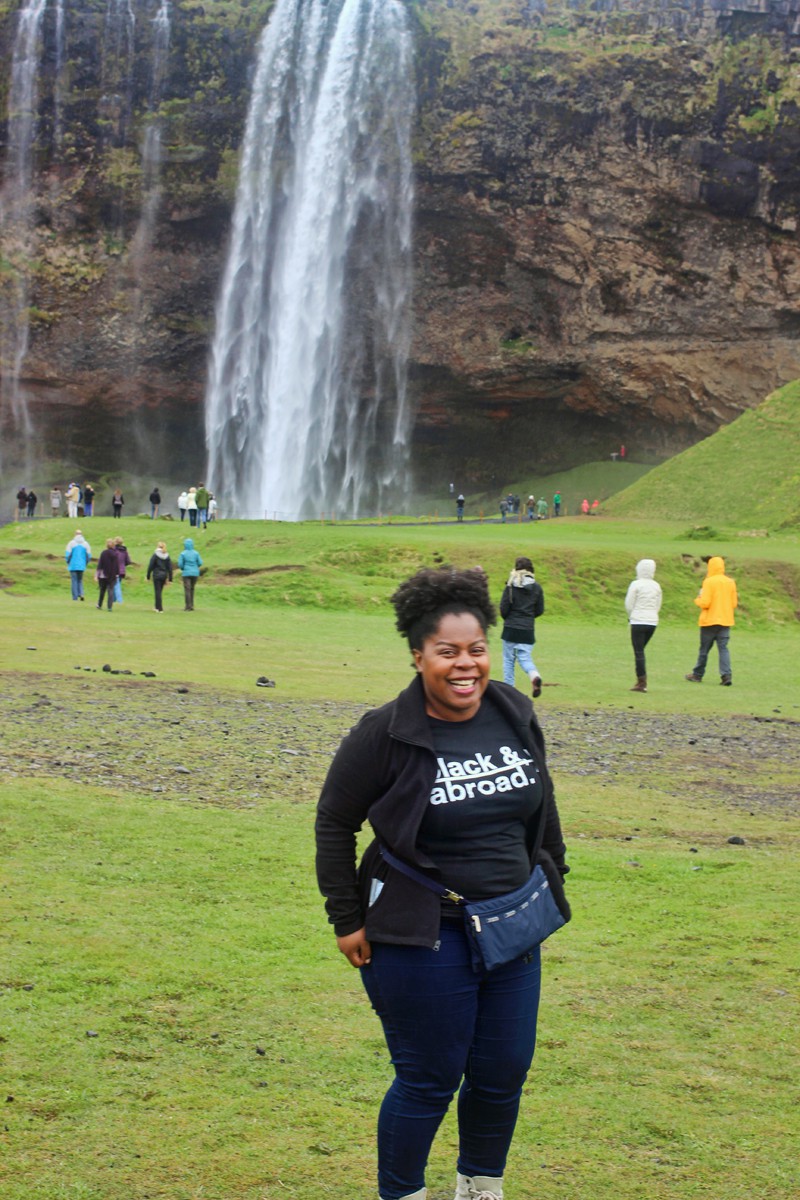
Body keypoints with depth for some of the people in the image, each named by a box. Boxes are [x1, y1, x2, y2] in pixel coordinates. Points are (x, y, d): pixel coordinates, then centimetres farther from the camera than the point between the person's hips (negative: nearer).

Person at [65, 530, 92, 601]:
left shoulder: (71, 543, -4)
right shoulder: (86, 544, 3)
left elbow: (67, 554, -6)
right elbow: (89, 556, 3)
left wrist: (68, 563, 10)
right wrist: (85, 564, 17)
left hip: (73, 565, -2)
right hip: (82, 566, 2)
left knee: (74, 581, 3)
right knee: (80, 580, 15)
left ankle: (75, 597, 1)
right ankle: (81, 594, -6)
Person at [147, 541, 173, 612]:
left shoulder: (155, 555, -7)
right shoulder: (167, 556, 6)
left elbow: (150, 566, -8)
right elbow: (170, 568, 5)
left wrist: (148, 576, -2)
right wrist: (170, 579, 8)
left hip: (156, 575, -5)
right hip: (164, 575, 5)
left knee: (157, 592, -1)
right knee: (159, 592, 17)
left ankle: (160, 608, -4)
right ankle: (157, 607, 23)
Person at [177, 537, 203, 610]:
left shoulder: (183, 553, -8)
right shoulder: (196, 553, -1)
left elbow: (180, 564, -9)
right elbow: (200, 563, 0)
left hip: (186, 573, -3)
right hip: (195, 573, 3)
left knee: (187, 590, -2)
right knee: (192, 589, 15)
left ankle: (188, 607, -7)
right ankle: (191, 605, 16)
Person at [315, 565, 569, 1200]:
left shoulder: (515, 712, -1)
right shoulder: (385, 735, -15)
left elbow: (540, 802, 15)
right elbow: (334, 822, -6)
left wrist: (554, 878, 19)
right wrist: (347, 919, -5)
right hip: (422, 937, -5)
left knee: (504, 1073, 14)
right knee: (429, 1081, 3)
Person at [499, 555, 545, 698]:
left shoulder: (511, 586, -9)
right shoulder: (537, 587, 0)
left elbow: (503, 609, -8)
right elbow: (540, 610, 5)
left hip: (510, 629, -2)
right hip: (528, 631, 2)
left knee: (508, 660, 10)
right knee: (525, 658, 7)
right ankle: (534, 675, -24)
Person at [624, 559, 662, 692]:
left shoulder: (636, 584, -9)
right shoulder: (656, 586, 7)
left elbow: (629, 604, -7)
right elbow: (658, 606, 10)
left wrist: (631, 617, 11)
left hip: (638, 622, -5)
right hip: (653, 621, 5)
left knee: (639, 652, -1)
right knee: (640, 651, 18)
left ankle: (642, 683, -5)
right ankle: (642, 680, 14)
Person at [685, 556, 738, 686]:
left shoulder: (709, 582, -11)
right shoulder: (730, 582, 4)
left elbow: (705, 603, -16)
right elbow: (734, 603, 8)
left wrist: (697, 599, 4)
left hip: (710, 620, -4)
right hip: (726, 620, 4)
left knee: (704, 649, 8)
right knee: (723, 648, 1)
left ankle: (697, 674, 20)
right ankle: (726, 675, -14)